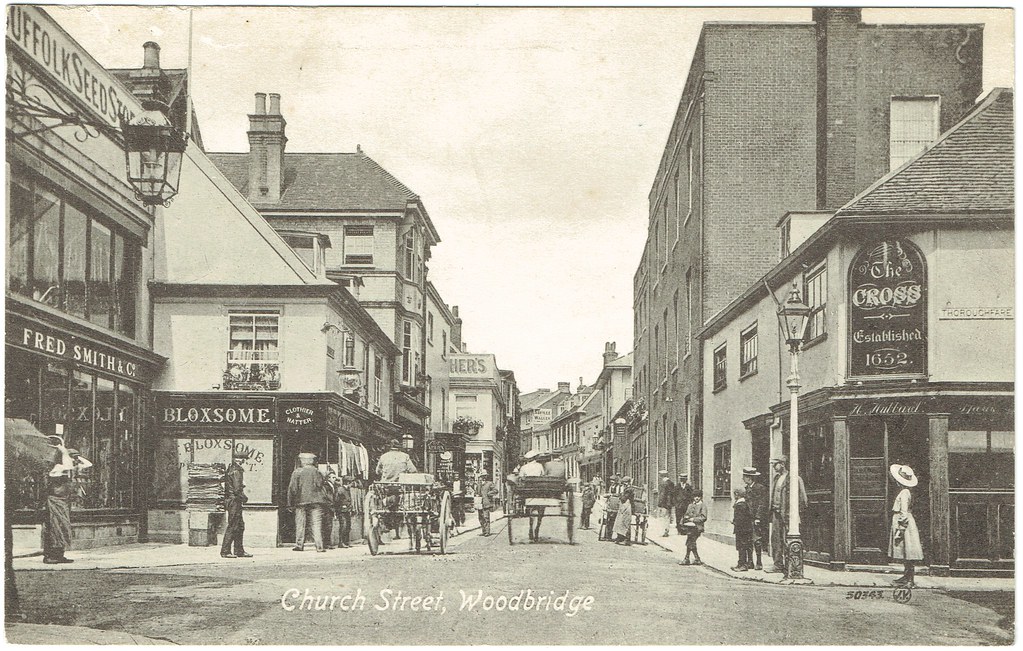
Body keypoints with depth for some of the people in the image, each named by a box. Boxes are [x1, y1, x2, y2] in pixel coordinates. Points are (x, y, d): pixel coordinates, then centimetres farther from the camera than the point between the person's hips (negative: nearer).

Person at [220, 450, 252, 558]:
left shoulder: (231, 469, 15)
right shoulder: (236, 471, -16)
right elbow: (237, 489, -21)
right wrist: (244, 497, -7)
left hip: (230, 501, 10)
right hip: (234, 501, -10)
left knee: (240, 526, 13)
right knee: (232, 526, -5)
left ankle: (239, 550, 17)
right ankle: (225, 551, -2)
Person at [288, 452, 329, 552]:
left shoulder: (297, 472, -1)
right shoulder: (317, 472, 5)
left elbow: (292, 489, -4)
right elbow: (321, 487, 7)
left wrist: (290, 503, 1)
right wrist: (324, 501, 14)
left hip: (301, 502, -1)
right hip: (316, 501, 1)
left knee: (300, 524, 6)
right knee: (317, 524, 0)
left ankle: (299, 545, 6)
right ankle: (319, 546, -7)